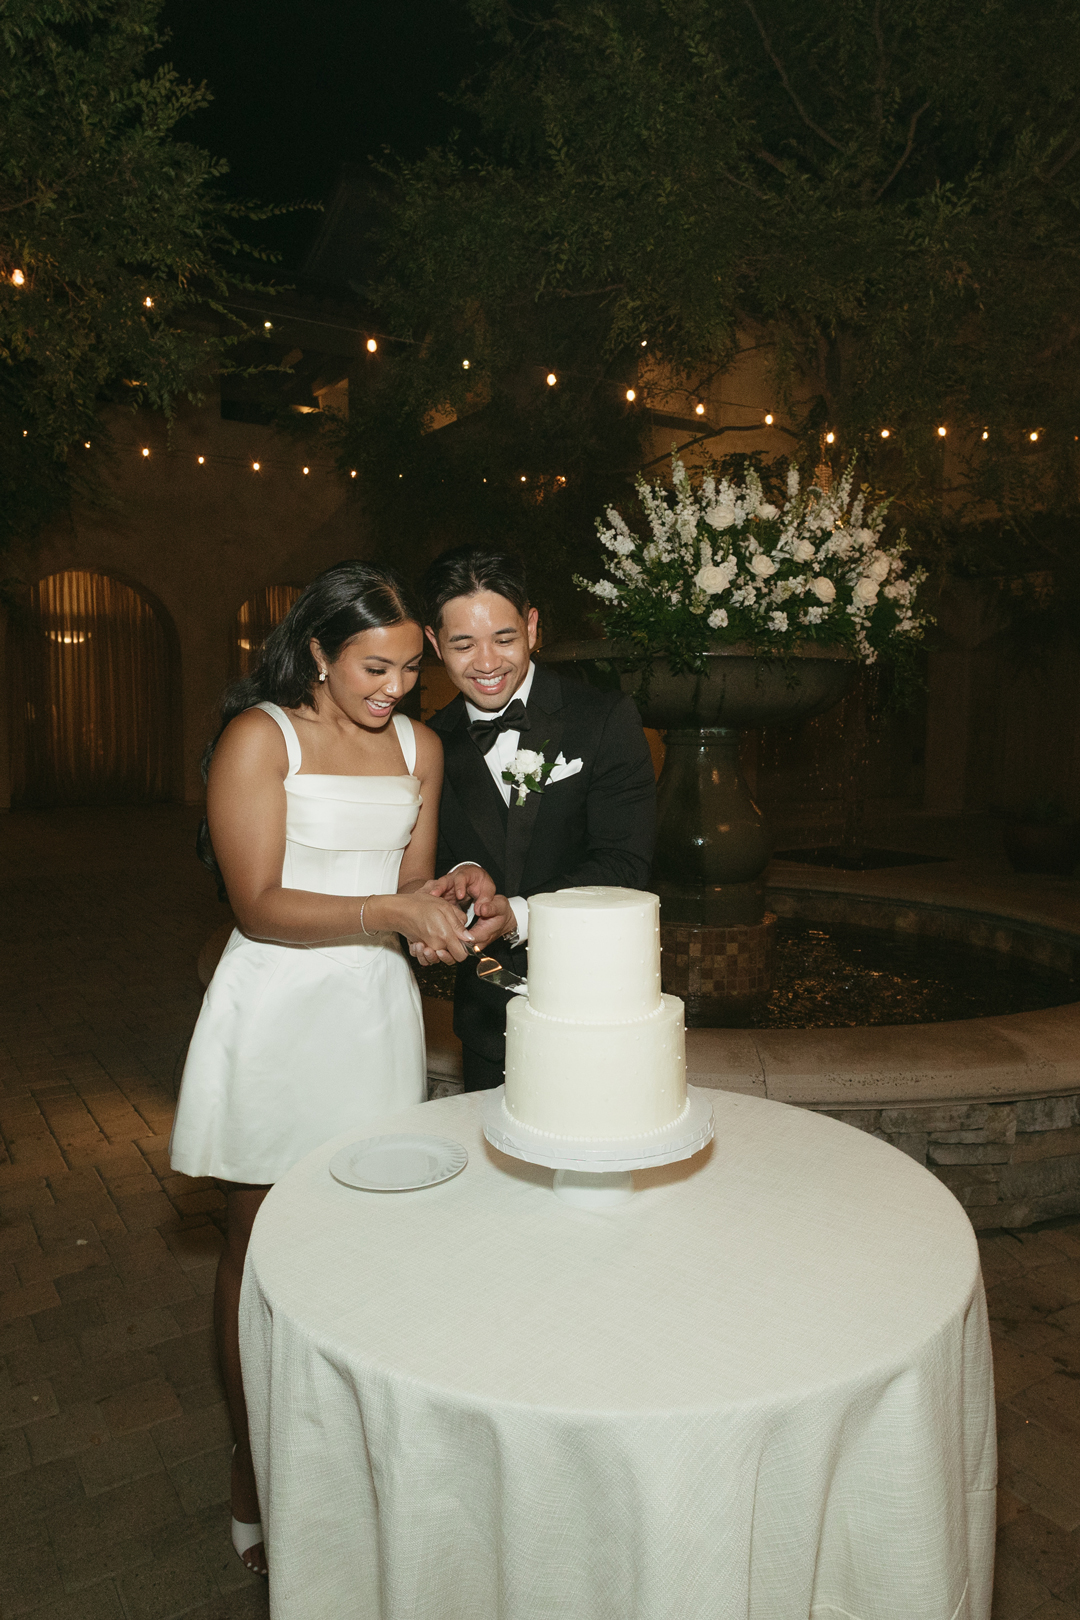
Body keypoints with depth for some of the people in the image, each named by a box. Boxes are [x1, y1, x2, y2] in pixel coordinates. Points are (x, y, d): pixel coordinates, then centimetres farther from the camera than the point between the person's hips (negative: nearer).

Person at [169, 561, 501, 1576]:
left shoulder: (419, 748, 7)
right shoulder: (258, 738, -9)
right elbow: (260, 905, -15)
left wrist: (442, 900, -9)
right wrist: (392, 910, -24)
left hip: (376, 1008, 5)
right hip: (279, 1013, -4)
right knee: (263, 1245, 8)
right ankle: (255, 1486, 27)